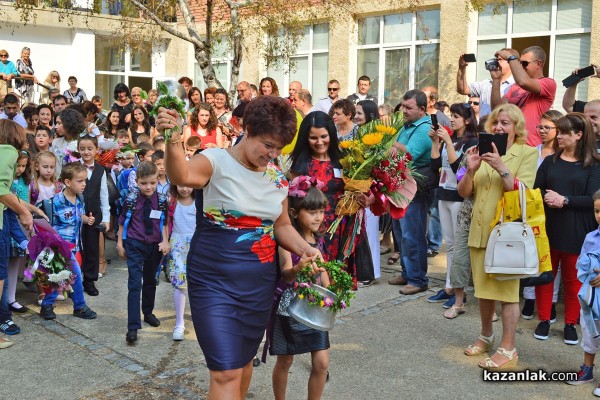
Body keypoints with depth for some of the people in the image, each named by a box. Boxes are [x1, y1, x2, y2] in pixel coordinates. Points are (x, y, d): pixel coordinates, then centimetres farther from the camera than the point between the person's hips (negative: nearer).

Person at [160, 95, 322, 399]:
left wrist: (305, 250, -3)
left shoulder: (277, 177, 5)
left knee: (245, 361, 20)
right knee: (226, 373, -9)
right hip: (215, 279, -6)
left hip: (260, 281, 6)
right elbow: (182, 176, -34)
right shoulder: (217, 161, -12)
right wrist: (173, 140, -53)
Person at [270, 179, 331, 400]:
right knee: (285, 361, 9)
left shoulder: (318, 240, 3)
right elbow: (286, 275, -27)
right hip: (290, 307, -5)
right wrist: (298, 268, -48)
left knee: (321, 363, 3)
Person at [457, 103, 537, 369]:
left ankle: (508, 349, 7)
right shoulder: (485, 152, 10)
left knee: (507, 289, -3)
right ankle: (486, 335, 32)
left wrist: (502, 168, -22)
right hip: (480, 230, 5)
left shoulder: (527, 153, -2)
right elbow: (464, 193, 6)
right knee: (483, 287, 14)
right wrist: (471, 170, -11)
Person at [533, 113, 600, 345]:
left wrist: (565, 201, -19)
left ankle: (570, 324, 21)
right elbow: (536, 191, 3)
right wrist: (547, 199, -17)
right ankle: (544, 320, 20)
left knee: (573, 279, 7)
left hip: (576, 232, -3)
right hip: (547, 228, 3)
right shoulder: (549, 162, 8)